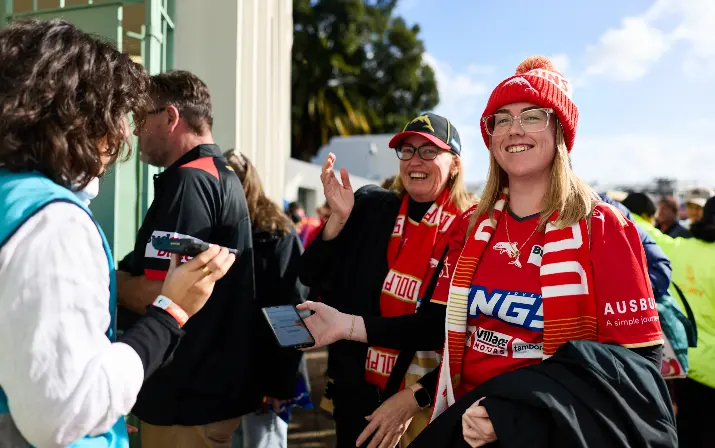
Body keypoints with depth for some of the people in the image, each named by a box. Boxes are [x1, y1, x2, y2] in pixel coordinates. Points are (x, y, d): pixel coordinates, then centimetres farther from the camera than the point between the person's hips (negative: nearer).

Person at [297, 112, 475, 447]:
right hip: (359, 390, 3)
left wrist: (350, 325, -25)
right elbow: (312, 278, 0)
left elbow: (443, 324, -18)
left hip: (426, 399, -2)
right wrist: (339, 218, -16)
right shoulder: (371, 207, -1)